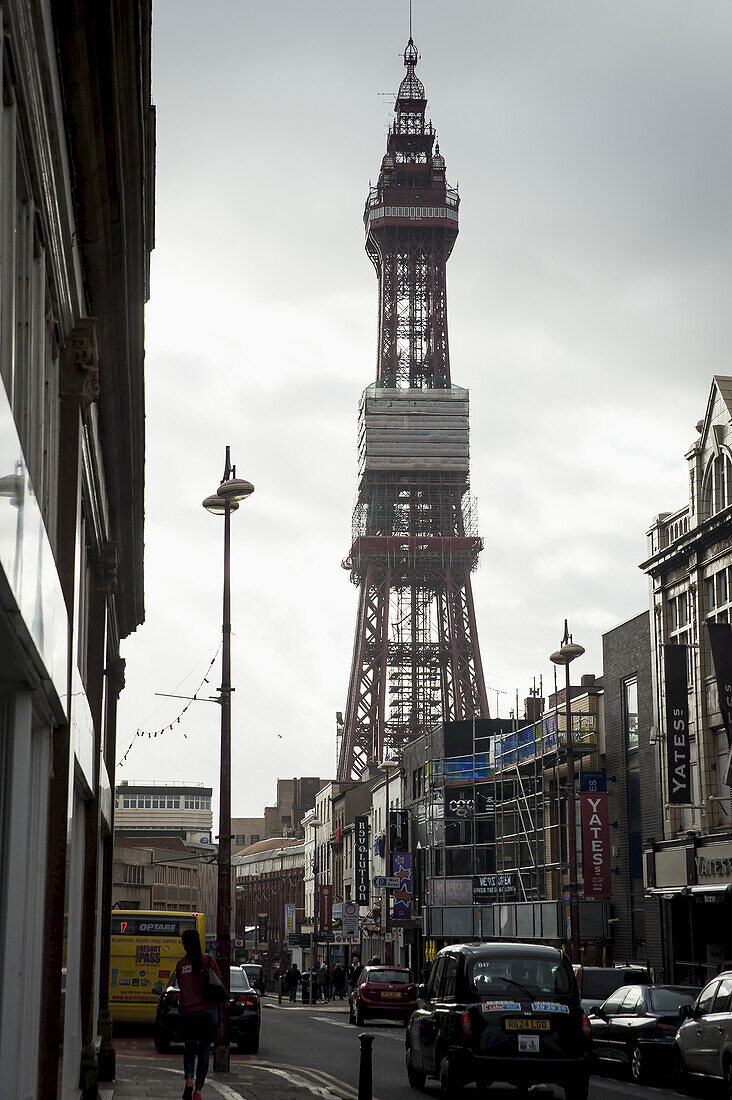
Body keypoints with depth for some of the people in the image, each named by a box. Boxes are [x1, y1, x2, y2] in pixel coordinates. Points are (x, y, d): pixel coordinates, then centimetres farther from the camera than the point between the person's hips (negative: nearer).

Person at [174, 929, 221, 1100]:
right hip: (208, 1010, -1)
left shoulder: (180, 965, 0)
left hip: (188, 1011, 1)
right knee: (204, 1050, 8)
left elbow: (182, 988, 5)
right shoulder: (208, 961, -4)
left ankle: (189, 1079, -9)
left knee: (189, 1048, 16)